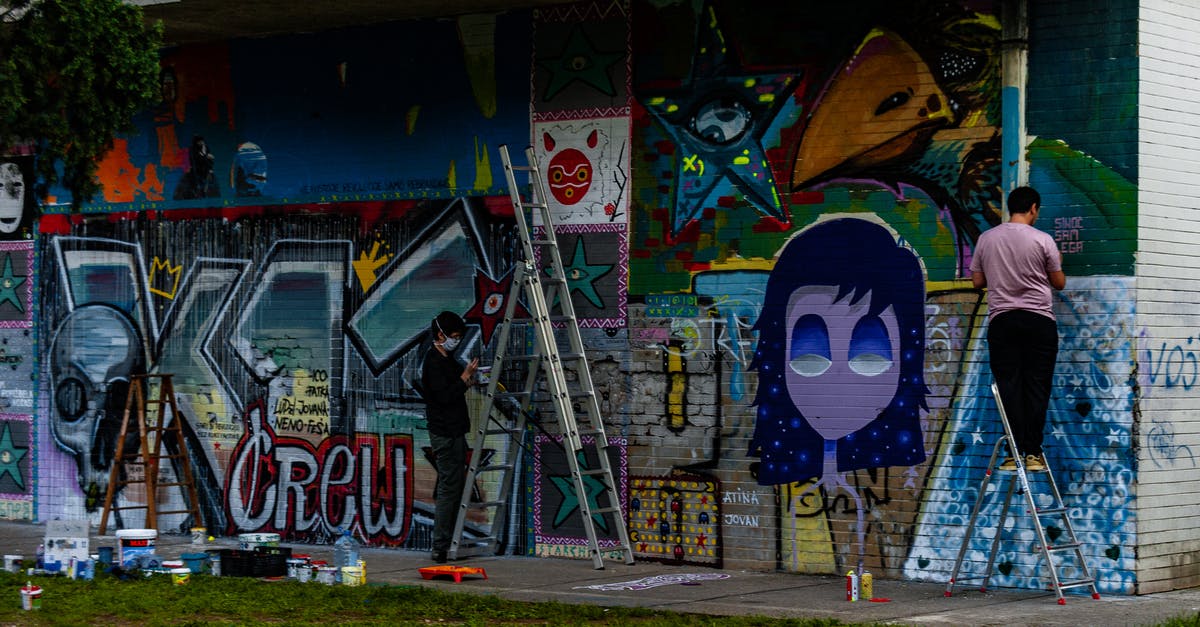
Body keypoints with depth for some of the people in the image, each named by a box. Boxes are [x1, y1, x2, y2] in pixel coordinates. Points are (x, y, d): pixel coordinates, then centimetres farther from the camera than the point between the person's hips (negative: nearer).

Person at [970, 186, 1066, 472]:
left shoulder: (987, 238, 4)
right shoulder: (1042, 240, -3)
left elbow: (978, 281, 11)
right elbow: (1059, 283, 5)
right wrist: (1058, 264, 26)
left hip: (1001, 320, 2)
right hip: (1039, 320, -2)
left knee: (1009, 386, 2)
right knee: (1037, 386, 1)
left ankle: (1015, 452, -2)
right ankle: (1033, 452, -1)